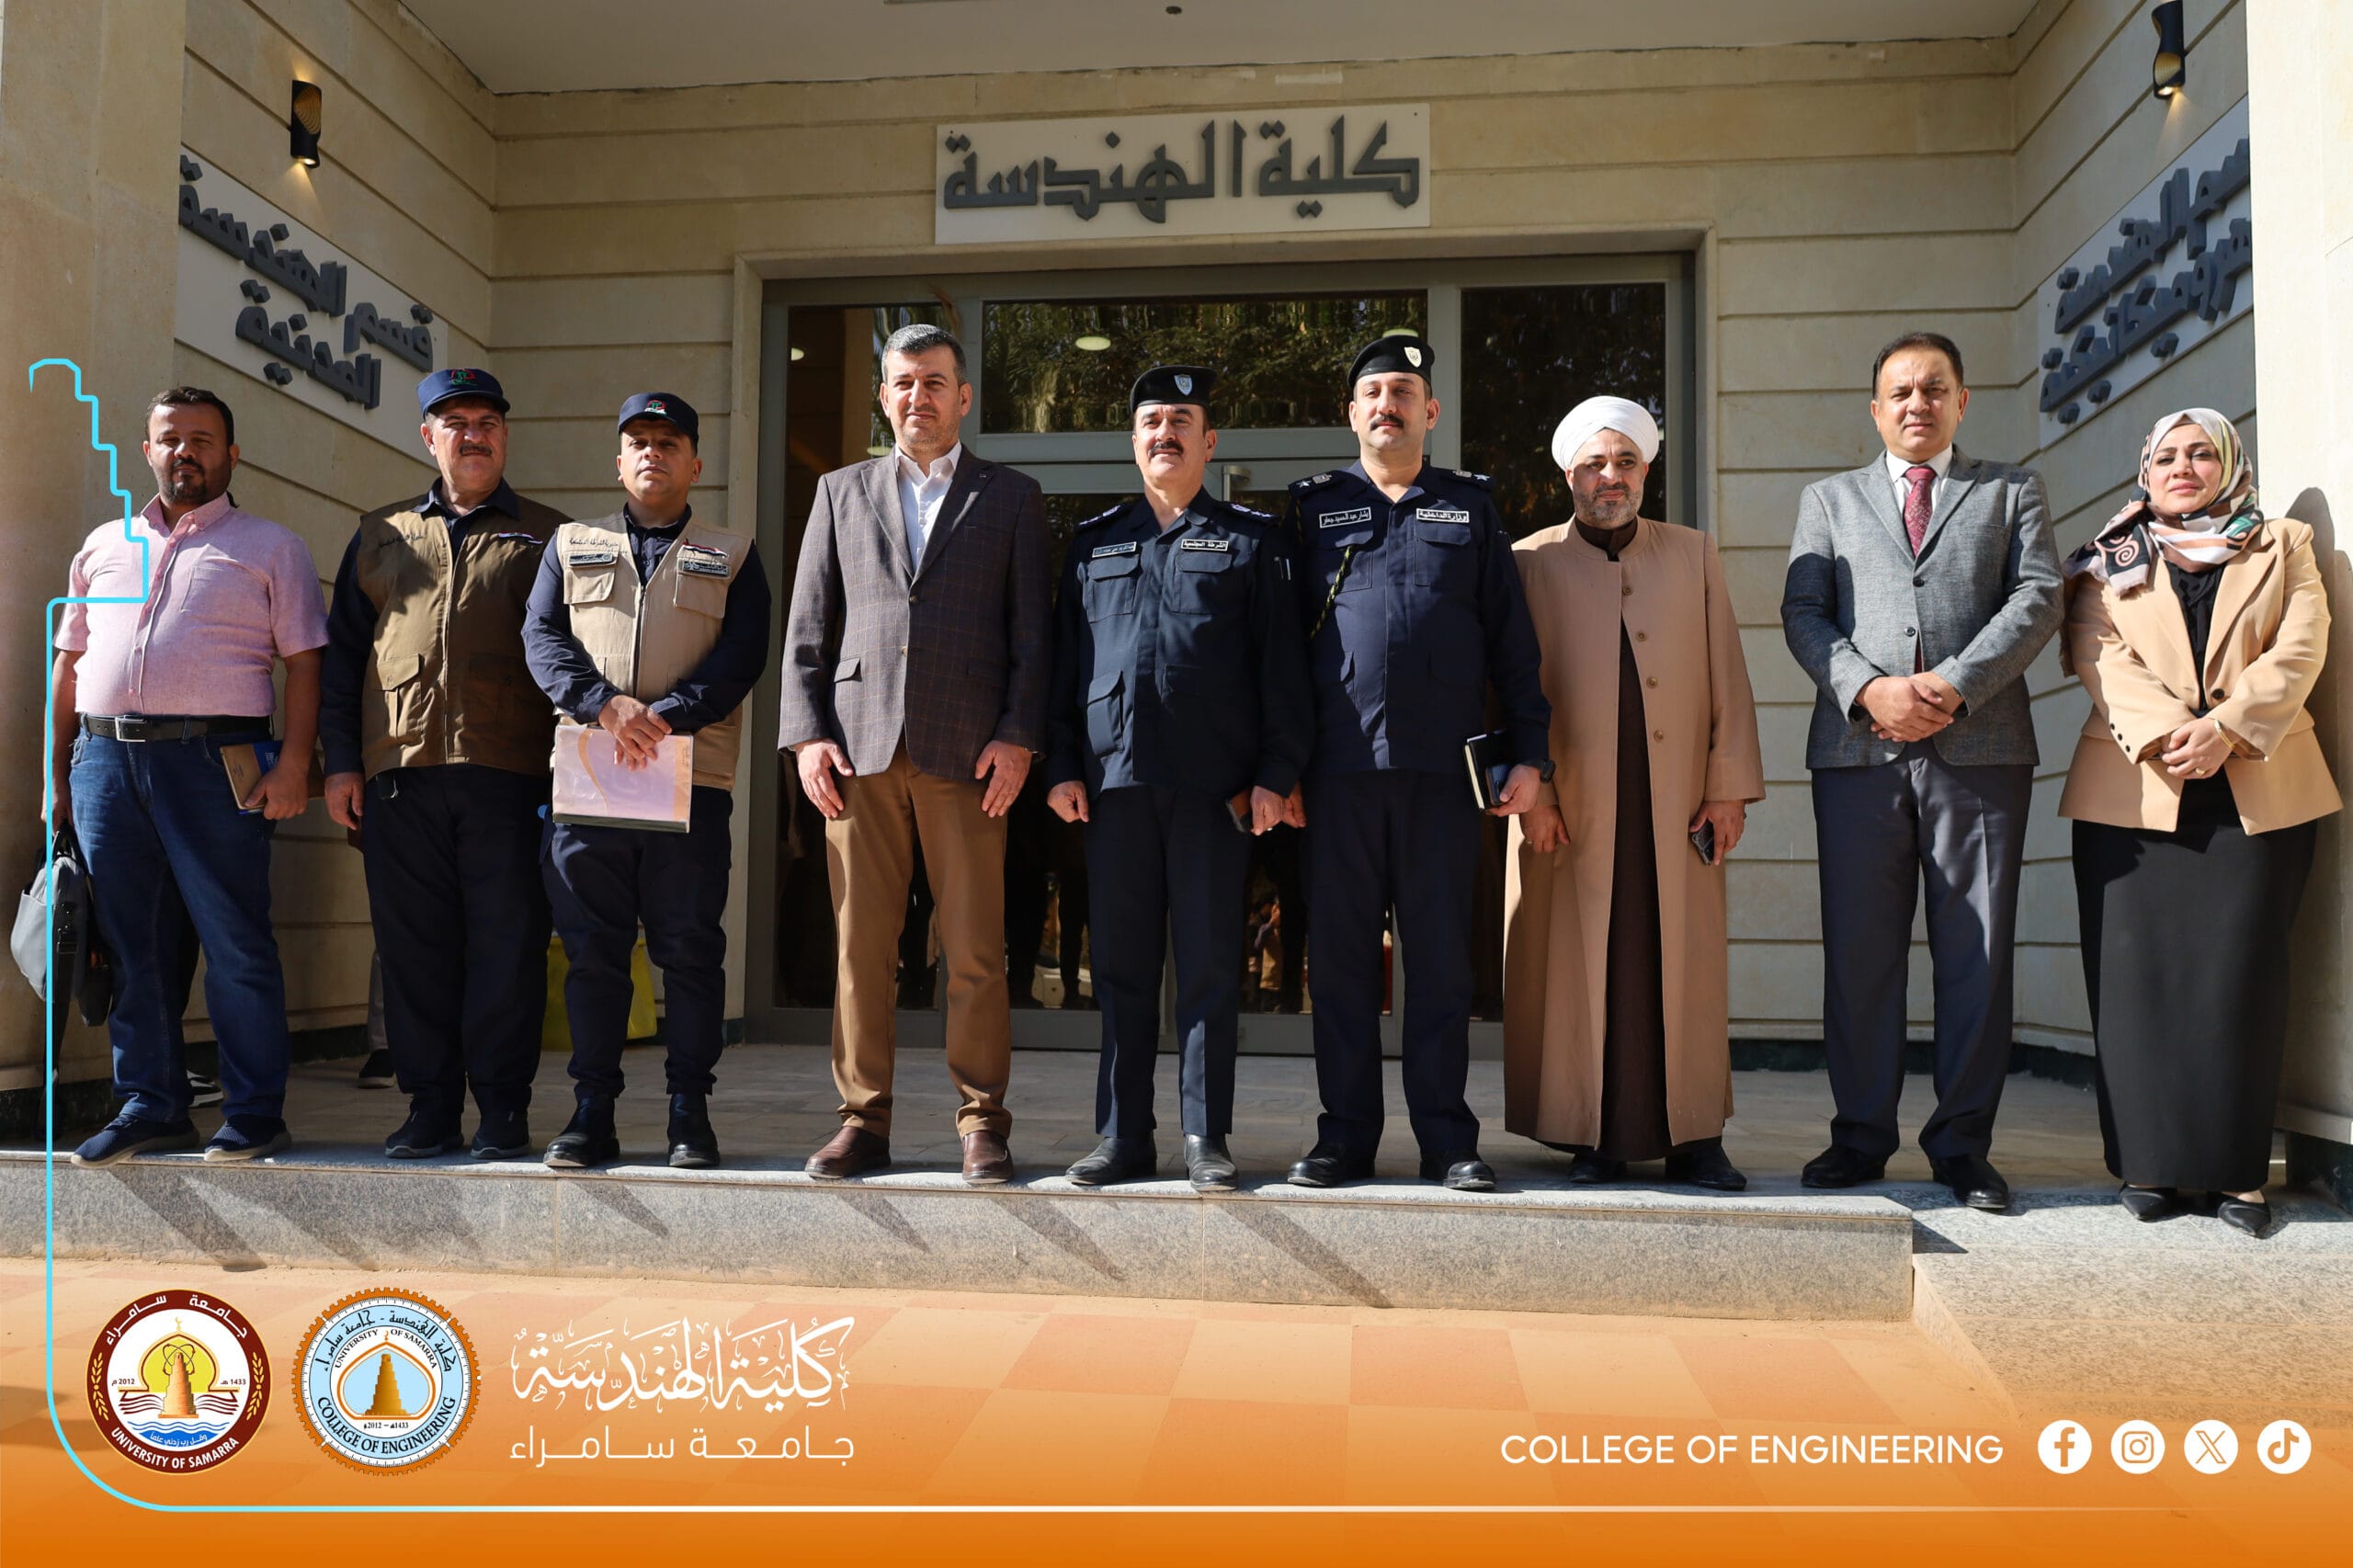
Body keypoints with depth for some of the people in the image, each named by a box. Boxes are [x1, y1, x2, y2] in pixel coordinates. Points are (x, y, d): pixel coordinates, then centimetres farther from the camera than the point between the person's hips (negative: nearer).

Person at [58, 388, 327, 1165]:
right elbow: (69, 663, 20)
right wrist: (56, 771, 13)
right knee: (133, 943, 7)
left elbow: (303, 663, 1)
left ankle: (254, 1111, 3)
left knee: (236, 942, -4)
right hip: (105, 759, 4)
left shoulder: (270, 547, 8)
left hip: (212, 760, -4)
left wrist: (295, 765, -10)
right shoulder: (104, 545, 20)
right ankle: (151, 1106, 16)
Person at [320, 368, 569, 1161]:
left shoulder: (546, 537, 13)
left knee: (507, 941, -3)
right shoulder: (380, 536, 20)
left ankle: (503, 1109, 5)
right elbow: (342, 653, 17)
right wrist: (340, 761, 7)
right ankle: (430, 1106, 13)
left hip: (508, 773, -2)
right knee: (412, 945, 4)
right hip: (398, 770, 3)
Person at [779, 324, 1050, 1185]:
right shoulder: (841, 492, 18)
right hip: (859, 748, 2)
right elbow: (806, 625, 13)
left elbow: (1032, 631, 5)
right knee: (860, 946, 3)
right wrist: (805, 732, 1)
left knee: (975, 951, -1)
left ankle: (982, 1125, 9)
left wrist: (1018, 737, -6)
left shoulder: (1011, 497, 12)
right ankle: (863, 1121, 12)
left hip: (967, 750, -2)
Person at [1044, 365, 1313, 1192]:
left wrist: (1275, 773, -5)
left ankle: (1207, 1139, 9)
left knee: (1209, 968, 1)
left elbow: (1281, 664, 3)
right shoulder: (1093, 541, 16)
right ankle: (1122, 1138, 14)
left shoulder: (1249, 538, 9)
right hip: (1114, 781, 3)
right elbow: (1064, 658, 14)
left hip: (1215, 786, -2)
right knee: (1121, 968, 6)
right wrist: (1061, 765, 5)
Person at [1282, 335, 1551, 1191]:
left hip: (1444, 768, 0)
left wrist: (1529, 753, 2)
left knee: (1440, 958, 3)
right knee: (1341, 957, 4)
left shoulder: (1471, 506, 13)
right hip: (1339, 768, 0)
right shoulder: (1314, 506, 13)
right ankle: (1345, 1135, 13)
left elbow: (1511, 639, 10)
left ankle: (1447, 1141, 12)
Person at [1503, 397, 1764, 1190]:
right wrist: (1531, 791, -6)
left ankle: (1692, 1136, 13)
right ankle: (1593, 1139, 11)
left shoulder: (1694, 555, 14)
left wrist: (1730, 786, 1)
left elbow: (1726, 677, 10)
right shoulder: (1533, 561, 8)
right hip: (1572, 803, -1)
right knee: (1581, 968, 0)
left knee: (1683, 964, 3)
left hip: (1676, 802, 2)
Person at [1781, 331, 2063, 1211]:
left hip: (1979, 743, 0)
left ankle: (1963, 1145, 10)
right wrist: (1869, 690, -10)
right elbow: (1802, 614, 7)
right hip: (1859, 747, 1)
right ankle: (1861, 1135, 11)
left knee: (1975, 951, 1)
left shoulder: (2011, 491, 17)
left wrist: (1955, 685, -12)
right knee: (1859, 952, 2)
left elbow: (2036, 598, 3)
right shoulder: (1829, 499, 19)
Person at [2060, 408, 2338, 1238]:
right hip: (2134, 792, 0)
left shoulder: (2283, 547, 16)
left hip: (2260, 790, 0)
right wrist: (2165, 732, -16)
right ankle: (2149, 1162, 4)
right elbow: (2100, 655, -1)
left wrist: (2225, 727, -14)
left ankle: (2237, 1169, 3)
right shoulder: (2109, 561, 15)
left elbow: (2298, 651, 1)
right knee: (2139, 974, -3)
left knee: (2239, 977, -3)